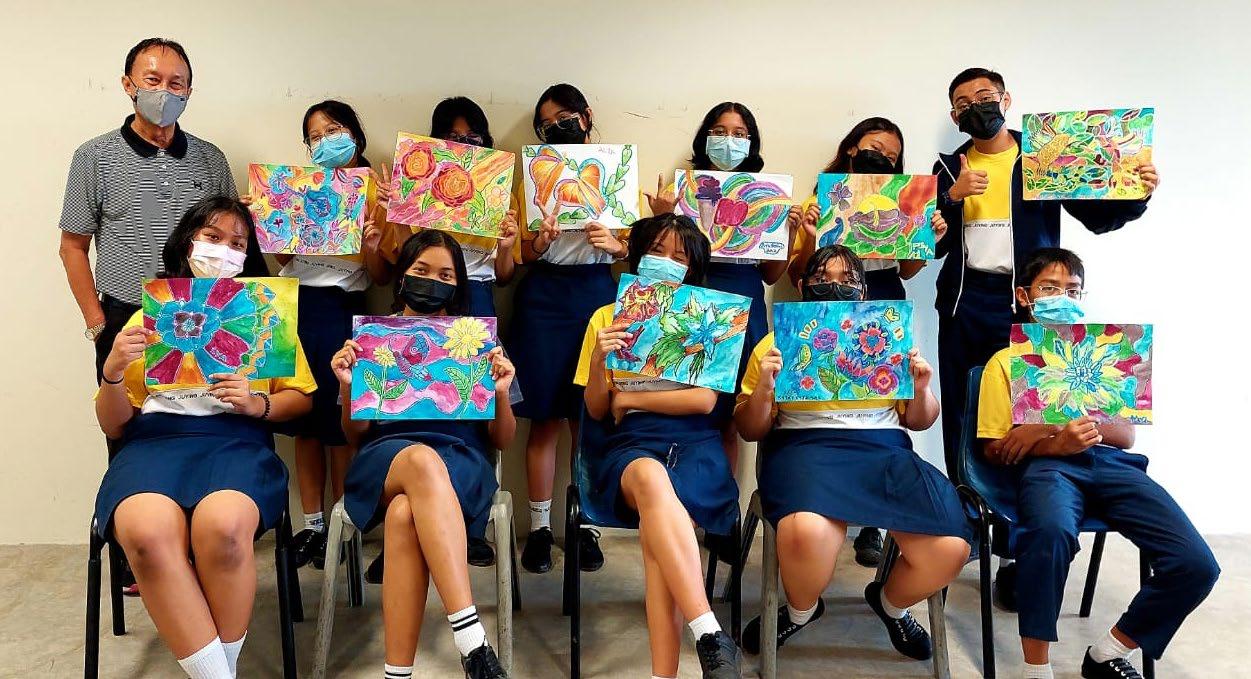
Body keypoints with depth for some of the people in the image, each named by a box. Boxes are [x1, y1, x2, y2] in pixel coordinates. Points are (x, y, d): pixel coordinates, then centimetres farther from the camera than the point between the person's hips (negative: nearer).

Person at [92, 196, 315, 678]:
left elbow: (302, 398, 14)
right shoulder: (148, 320, 20)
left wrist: (257, 404, -6)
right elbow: (114, 425, 16)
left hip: (237, 440, -1)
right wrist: (113, 372, -4)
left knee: (222, 527, -36)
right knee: (147, 532, -35)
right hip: (153, 442, 1)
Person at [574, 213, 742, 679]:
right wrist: (598, 359, -9)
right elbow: (596, 411, 11)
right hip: (629, 443, 0)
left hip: (694, 442, 0)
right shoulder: (607, 317, 15)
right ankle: (711, 637, -39)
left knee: (655, 522, -36)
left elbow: (704, 399, -1)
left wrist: (628, 398, -2)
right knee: (650, 478, -39)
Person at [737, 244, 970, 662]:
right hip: (805, 446, -3)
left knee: (951, 546, -24)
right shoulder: (778, 343, 11)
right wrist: (763, 388, -10)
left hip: (886, 448, 3)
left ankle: (891, 604, 14)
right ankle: (801, 610, 0)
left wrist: (921, 389, 0)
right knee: (807, 531, -38)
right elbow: (750, 430, 9)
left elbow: (920, 422, 21)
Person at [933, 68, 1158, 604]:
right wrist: (951, 197, -10)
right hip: (963, 305, 3)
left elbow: (1098, 216, 3)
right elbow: (931, 243, 6)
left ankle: (1015, 550, -3)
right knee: (960, 422, 6)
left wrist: (1135, 195, -17)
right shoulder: (948, 169, 13)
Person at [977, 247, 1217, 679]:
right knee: (1051, 530, -40)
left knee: (1196, 564, -18)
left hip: (1109, 462, 4)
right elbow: (993, 448, 7)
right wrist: (1054, 443, -14)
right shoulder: (1006, 361, 16)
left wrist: (1049, 424, -6)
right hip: (1045, 464, -4)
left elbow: (1126, 435, 13)